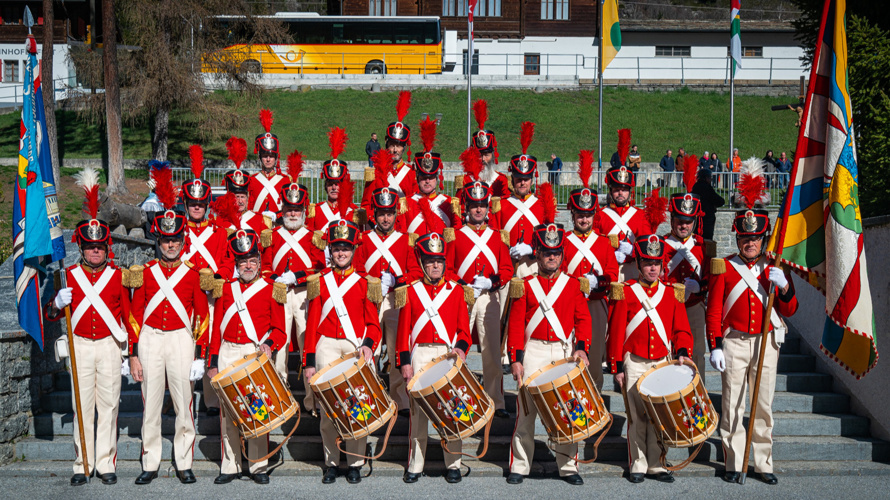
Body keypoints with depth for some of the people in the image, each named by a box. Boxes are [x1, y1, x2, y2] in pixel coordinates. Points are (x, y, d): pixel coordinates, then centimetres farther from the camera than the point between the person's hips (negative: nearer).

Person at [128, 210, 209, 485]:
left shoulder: (193, 274, 3)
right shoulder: (144, 273, 6)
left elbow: (202, 316, 4)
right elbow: (136, 315, 8)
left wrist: (200, 354, -2)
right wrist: (133, 354, 3)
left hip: (181, 339, -1)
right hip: (150, 341, 1)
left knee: (184, 405, 1)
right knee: (150, 405, 3)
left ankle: (184, 464, 10)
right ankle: (150, 465, 11)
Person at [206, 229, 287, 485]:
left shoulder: (272, 290, 5)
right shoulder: (226, 289, 12)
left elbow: (279, 329, 4)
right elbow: (217, 328, 13)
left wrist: (268, 345, -17)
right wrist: (213, 362, 8)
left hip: (258, 353, -2)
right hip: (228, 355, 3)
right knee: (228, 410, 2)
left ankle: (259, 466, 4)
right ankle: (230, 467, 9)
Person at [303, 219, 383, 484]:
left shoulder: (365, 283, 8)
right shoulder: (320, 282, 9)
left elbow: (373, 323, 7)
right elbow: (312, 324, 8)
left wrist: (368, 345, -14)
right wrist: (309, 361, 3)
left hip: (356, 349, 0)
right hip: (327, 348, 1)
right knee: (327, 408, -1)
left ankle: (355, 463, 6)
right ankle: (331, 463, 9)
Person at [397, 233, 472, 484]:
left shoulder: (456, 291, 10)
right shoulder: (412, 291, 9)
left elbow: (464, 328, 7)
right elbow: (404, 330, 6)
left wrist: (461, 348, -13)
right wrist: (404, 362, -2)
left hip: (449, 355, 0)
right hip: (420, 356, 0)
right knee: (418, 411, 1)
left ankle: (453, 465, 9)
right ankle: (415, 466, 8)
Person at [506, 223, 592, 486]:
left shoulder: (573, 285, 10)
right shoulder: (525, 286, 7)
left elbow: (583, 319, 4)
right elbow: (516, 324, 3)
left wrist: (581, 348, -12)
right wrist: (515, 358, -6)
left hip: (565, 353, 1)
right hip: (533, 353, -1)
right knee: (526, 411, -3)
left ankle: (568, 466, 10)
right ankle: (519, 467, 5)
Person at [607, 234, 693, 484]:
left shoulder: (672, 294, 9)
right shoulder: (625, 293, 2)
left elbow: (682, 330, 9)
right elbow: (616, 332, 1)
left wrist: (682, 352, -10)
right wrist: (617, 367, -2)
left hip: (663, 363, 2)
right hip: (635, 364, -2)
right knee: (637, 416, 0)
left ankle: (657, 465, 10)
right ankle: (638, 465, 9)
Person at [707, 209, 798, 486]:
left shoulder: (775, 269, 7)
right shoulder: (724, 268, 2)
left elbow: (789, 310, 4)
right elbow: (713, 311, 1)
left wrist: (783, 287, -15)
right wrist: (715, 347, -6)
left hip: (766, 343, 2)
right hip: (734, 343, -2)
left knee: (764, 405, 5)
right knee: (732, 405, -2)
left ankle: (763, 464, 12)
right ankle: (734, 463, 5)